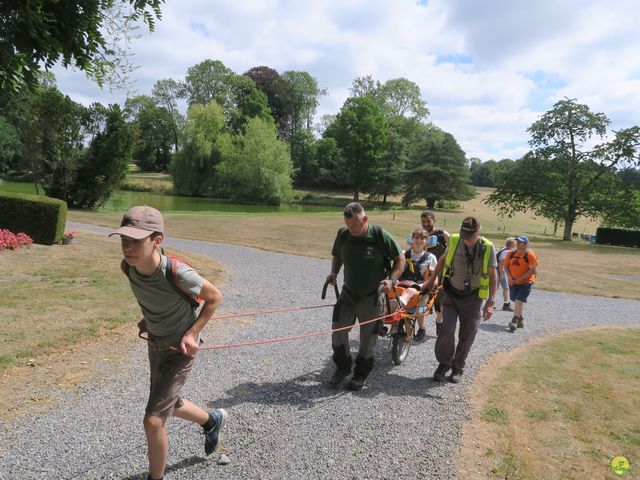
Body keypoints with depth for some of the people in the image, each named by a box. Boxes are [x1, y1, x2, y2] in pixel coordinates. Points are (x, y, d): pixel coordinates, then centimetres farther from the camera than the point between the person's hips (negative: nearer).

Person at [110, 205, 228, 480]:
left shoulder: (177, 273, -34)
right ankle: (213, 421, 55)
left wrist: (191, 333, -20)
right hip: (155, 344, 7)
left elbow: (214, 297, -17)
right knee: (170, 405, 25)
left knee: (153, 420, -8)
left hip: (180, 349, -7)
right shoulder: (128, 267, -16)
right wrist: (148, 319, 0)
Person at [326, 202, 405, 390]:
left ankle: (361, 373, 27)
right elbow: (336, 257, 12)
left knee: (368, 338, 7)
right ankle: (342, 367, 23)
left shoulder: (380, 235, -16)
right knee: (338, 330, 0)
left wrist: (391, 279, -21)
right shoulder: (343, 234, -5)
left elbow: (400, 259, -7)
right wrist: (334, 273, -7)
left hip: (372, 297, -3)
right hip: (348, 293, 3)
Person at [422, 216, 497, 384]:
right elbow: (443, 259, 11)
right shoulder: (454, 241, -8)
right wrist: (431, 281, 13)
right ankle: (444, 364, 12)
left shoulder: (487, 248, -12)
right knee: (446, 331, -11)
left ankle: (458, 368, 28)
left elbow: (493, 276, -6)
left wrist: (490, 302, -12)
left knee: (466, 337, 8)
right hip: (450, 294, 1)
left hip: (472, 298, 0)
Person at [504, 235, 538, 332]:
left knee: (519, 301, -15)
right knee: (517, 302, 16)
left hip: (525, 282, -6)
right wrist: (509, 276, -5)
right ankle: (520, 320, 31)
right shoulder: (511, 253, 5)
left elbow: (533, 270, -14)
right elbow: (506, 265, 12)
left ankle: (514, 321, -13)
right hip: (513, 283, 6)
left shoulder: (530, 255, -11)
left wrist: (520, 278, -19)